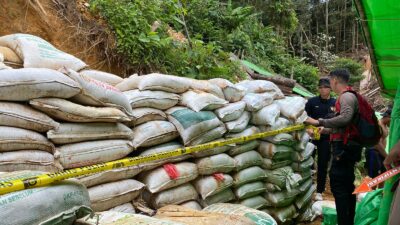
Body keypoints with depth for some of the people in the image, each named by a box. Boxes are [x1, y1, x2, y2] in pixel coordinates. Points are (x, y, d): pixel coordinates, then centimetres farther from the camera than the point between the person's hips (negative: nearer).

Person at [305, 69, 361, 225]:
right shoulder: (347, 96, 18)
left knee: (338, 184, -11)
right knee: (347, 185, 14)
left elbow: (345, 118, -29)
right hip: (347, 146, 10)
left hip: (344, 146, -10)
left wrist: (319, 122, -27)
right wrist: (327, 130, 29)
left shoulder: (346, 96, -11)